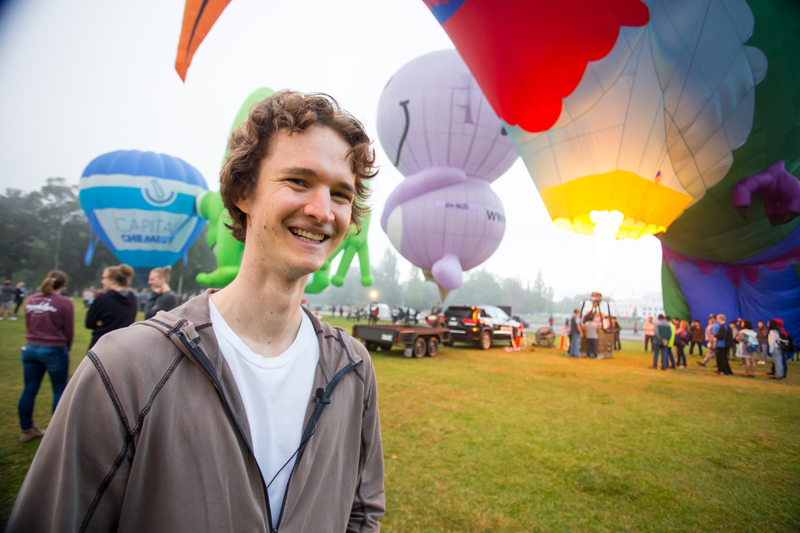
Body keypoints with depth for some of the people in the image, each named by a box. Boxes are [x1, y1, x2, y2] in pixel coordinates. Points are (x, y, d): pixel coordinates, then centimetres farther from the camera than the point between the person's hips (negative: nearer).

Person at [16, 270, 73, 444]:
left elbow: (28, 327, 12)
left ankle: (27, 430, 25)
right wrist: (66, 349, 10)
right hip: (54, 351, -5)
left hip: (30, 349, 6)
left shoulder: (31, 300, 4)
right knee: (59, 391, 7)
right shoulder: (64, 303, -13)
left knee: (29, 390, 13)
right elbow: (69, 332, -7)